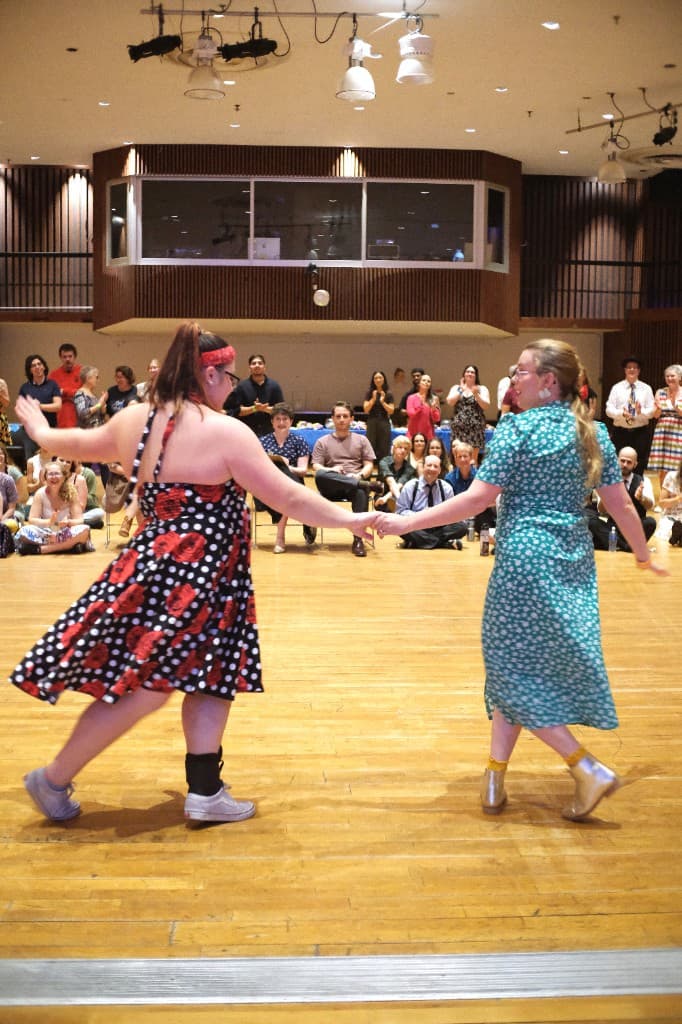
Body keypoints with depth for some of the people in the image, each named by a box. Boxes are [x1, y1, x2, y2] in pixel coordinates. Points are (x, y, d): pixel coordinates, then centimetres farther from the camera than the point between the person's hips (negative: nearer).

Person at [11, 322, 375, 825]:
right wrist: (349, 519, 0)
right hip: (192, 579, -9)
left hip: (154, 567, 9)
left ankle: (206, 792, 20)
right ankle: (53, 779, 14)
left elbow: (80, 444, 23)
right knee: (145, 689, 2)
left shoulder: (132, 419, 4)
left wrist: (40, 430, 44)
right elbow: (289, 498, -13)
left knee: (211, 679, 15)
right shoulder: (225, 432, -17)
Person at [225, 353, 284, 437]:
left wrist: (265, 409, -14)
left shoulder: (274, 385, 5)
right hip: (247, 432, -1)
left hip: (269, 433, 1)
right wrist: (254, 408, -14)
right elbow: (236, 410, -1)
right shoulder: (242, 386, 3)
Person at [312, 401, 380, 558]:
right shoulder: (322, 442, 17)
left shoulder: (361, 440, 19)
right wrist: (330, 470, -16)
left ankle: (358, 539, -40)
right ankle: (368, 485, -38)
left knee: (361, 491, -39)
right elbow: (316, 467, 6)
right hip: (332, 487, 0)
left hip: (356, 481, 0)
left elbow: (369, 465, 12)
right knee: (320, 476, -37)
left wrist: (359, 475, -11)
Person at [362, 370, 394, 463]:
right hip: (372, 423, 0)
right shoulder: (369, 393, 5)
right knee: (371, 447, -5)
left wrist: (383, 402, -12)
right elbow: (366, 409, -2)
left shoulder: (388, 394, 5)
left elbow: (391, 411, 1)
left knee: (384, 448, -1)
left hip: (384, 423, 0)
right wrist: (373, 399, -13)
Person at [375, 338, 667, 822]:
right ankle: (495, 777, 19)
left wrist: (406, 523, -10)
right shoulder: (594, 432, 7)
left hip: (525, 556, -7)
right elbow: (620, 504, 8)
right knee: (535, 664, 14)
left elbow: (478, 499, -14)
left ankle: (589, 768, 0)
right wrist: (643, 554, 23)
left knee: (515, 667, 5)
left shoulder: (517, 429, -10)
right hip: (575, 559, 7)